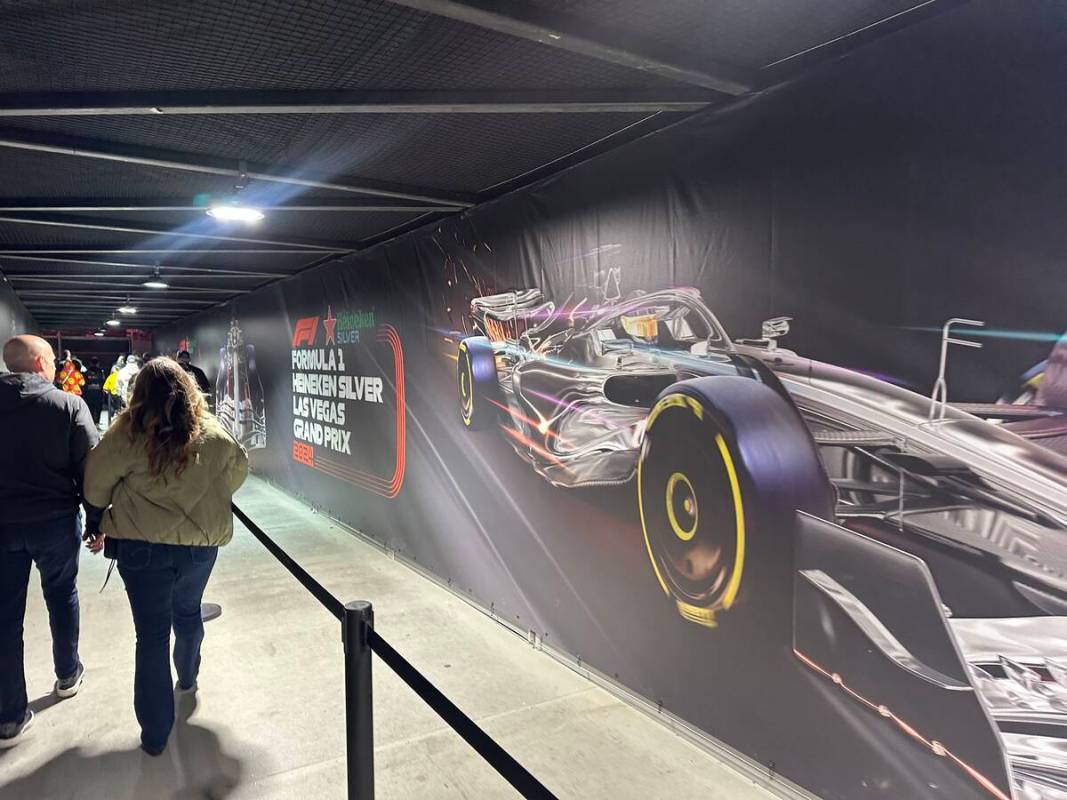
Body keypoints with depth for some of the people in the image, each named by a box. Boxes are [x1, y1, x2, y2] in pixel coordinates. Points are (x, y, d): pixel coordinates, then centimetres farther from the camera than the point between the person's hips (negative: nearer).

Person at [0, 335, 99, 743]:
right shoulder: (69, 404, -10)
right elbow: (90, 468, -11)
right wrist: (97, 521, -2)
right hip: (55, 521, -1)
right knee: (62, 597, 20)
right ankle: (68, 675, 37)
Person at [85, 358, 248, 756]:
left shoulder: (126, 435, -12)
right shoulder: (212, 434, -4)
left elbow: (96, 488, -5)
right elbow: (238, 470, 10)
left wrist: (120, 507, 15)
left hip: (142, 546, -2)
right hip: (201, 542, 3)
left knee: (151, 633, 8)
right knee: (188, 613, 27)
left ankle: (155, 733, 15)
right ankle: (187, 678, 50)